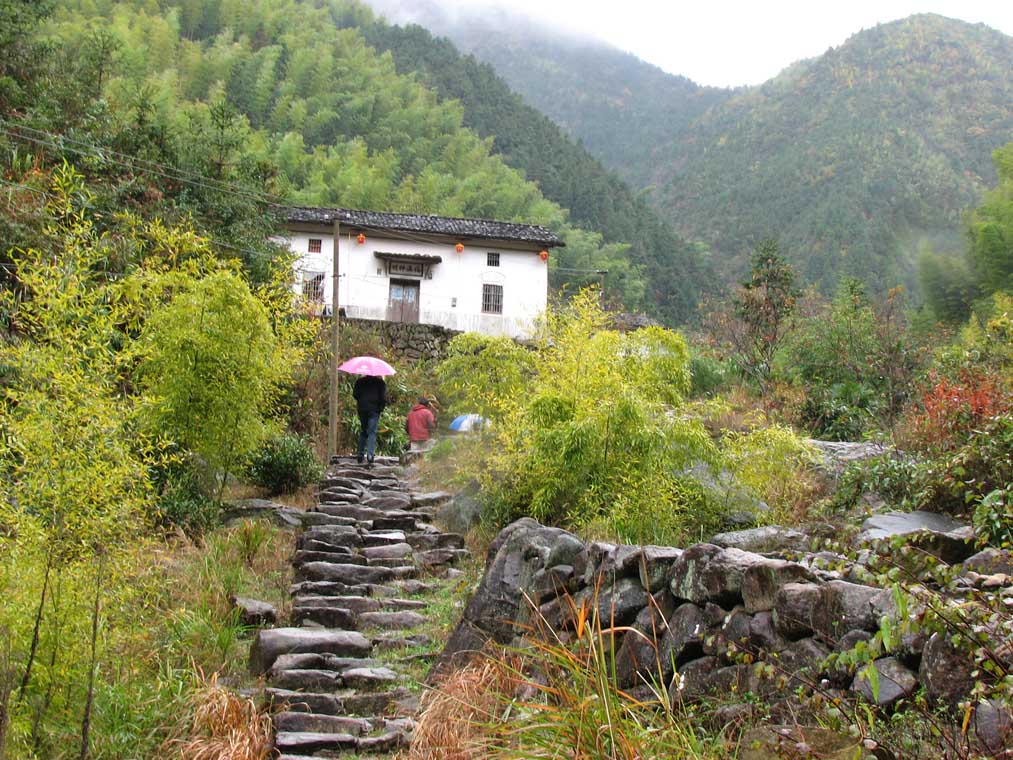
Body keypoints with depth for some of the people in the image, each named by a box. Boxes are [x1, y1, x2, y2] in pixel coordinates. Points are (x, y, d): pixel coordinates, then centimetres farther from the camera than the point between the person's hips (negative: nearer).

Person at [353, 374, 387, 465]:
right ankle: (370, 455, -20)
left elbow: (355, 394, 5)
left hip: (362, 409, 3)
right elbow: (383, 397, -5)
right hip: (374, 410, -3)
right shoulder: (380, 382, 2)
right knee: (372, 432, -5)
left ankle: (360, 455, 15)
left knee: (363, 432, 17)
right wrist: (381, 409, 6)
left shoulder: (360, 381, 10)